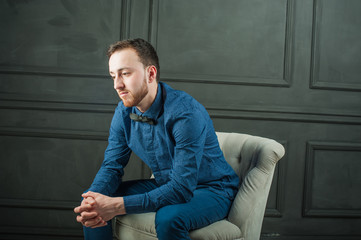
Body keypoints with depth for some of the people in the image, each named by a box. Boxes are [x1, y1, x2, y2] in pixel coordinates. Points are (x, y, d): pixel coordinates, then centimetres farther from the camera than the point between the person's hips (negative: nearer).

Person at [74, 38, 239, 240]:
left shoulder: (186, 114, -29)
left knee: (168, 217, -37)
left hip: (212, 190, -6)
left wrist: (119, 206, -38)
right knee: (93, 205, -5)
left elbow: (182, 189, -32)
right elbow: (112, 166, -2)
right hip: (166, 186, 6)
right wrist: (94, 197, -25)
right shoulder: (124, 111, -6)